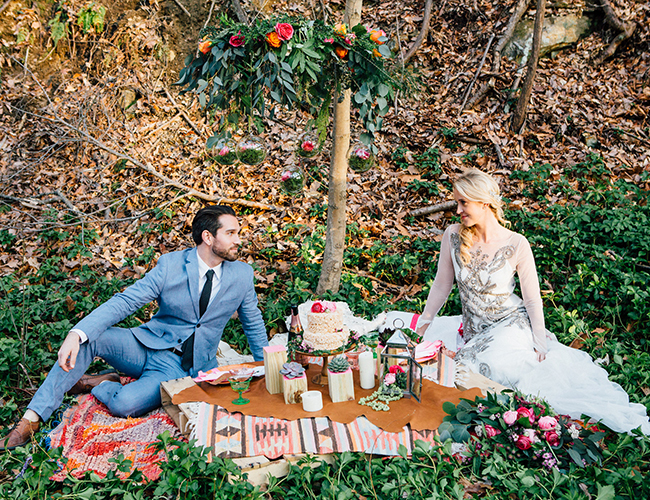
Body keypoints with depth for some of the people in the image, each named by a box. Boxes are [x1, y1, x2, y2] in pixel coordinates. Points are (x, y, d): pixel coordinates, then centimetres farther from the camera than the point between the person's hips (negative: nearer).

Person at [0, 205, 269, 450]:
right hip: (146, 346, 1)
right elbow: (124, 301, -15)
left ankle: (99, 384, 4)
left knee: (125, 404, -30)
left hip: (182, 367, -1)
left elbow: (254, 324, 10)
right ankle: (31, 419, -15)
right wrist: (76, 334, -30)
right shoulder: (170, 265, -9)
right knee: (88, 338, -24)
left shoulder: (242, 274, -5)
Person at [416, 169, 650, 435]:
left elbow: (532, 299, -6)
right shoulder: (453, 236, -7)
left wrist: (540, 341, -3)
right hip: (474, 330, 5)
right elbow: (442, 285, 3)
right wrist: (424, 324, 8)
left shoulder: (516, 245, -15)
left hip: (512, 324, -5)